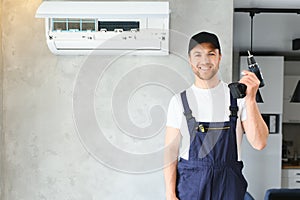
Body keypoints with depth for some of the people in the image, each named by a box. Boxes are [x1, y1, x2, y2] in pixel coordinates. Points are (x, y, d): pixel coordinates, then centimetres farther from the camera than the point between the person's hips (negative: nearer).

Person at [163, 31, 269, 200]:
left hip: (229, 185, 0)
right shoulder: (179, 100, 0)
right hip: (190, 184, 0)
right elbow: (171, 151, -1)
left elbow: (259, 143, -8)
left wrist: (250, 99, -18)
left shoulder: (238, 95, 0)